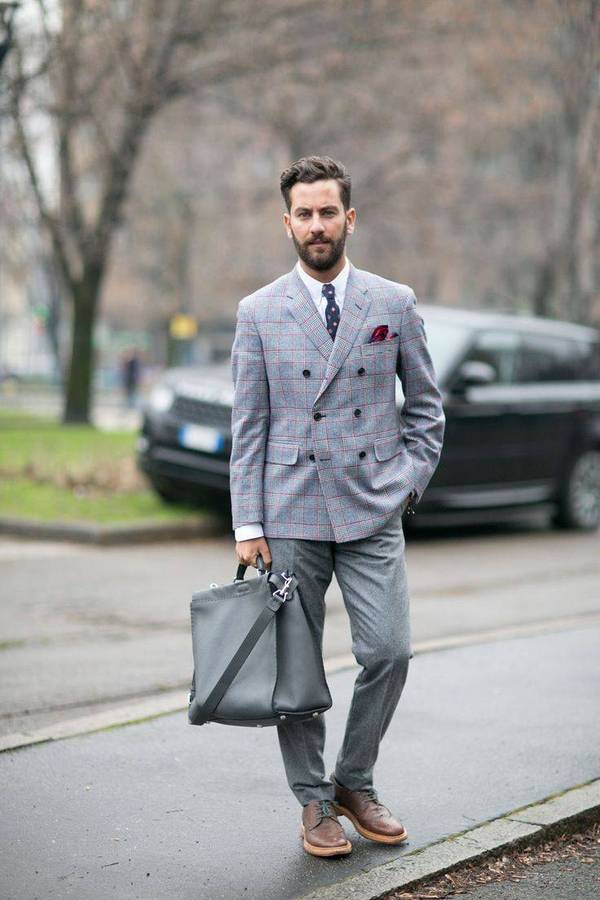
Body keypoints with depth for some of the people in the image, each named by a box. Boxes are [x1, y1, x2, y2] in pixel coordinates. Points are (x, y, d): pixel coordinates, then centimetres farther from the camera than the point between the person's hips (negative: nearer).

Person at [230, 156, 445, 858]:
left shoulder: (394, 304, 6)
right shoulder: (259, 313, 4)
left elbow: (426, 406, 14)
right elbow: (247, 426, 3)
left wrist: (409, 481, 2)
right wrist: (247, 524, -3)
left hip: (372, 513, 1)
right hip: (290, 516, 0)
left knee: (388, 652, -6)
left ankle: (354, 783, 16)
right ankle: (314, 802, 17)